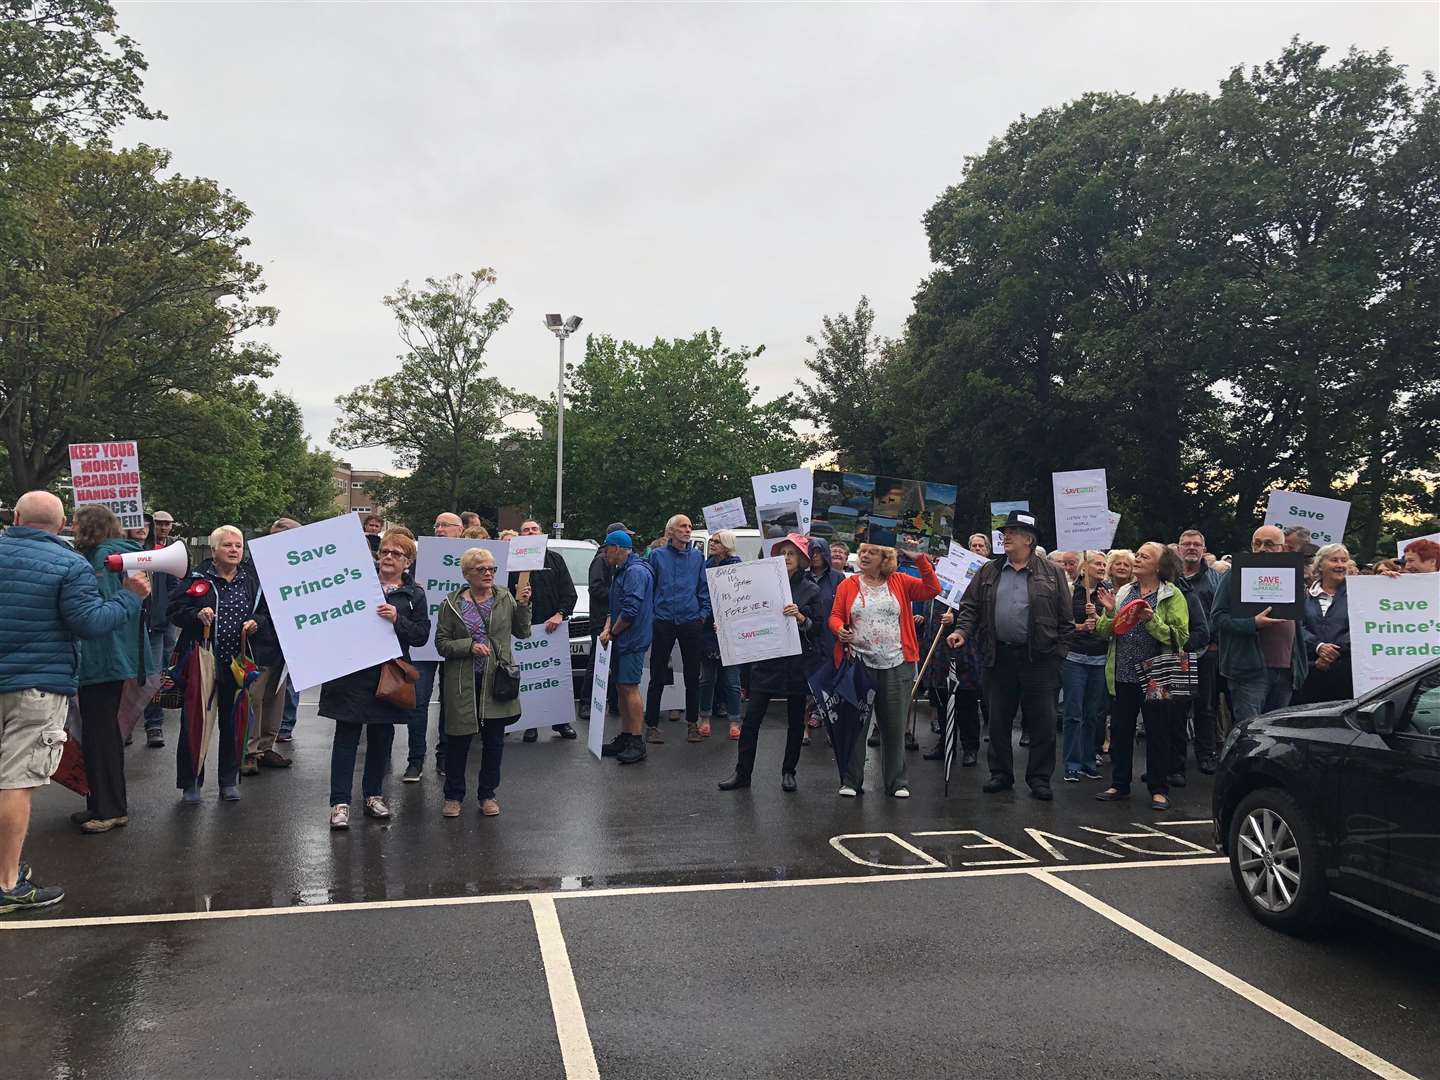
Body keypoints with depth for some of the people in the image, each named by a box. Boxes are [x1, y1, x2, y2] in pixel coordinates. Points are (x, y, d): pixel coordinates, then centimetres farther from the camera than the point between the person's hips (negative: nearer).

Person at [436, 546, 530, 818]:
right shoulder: (452, 604, -1)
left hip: (497, 680, 2)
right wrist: (470, 646, -16)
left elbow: (523, 632, 7)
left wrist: (523, 606, -7)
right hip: (463, 681, -2)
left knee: (494, 740, 8)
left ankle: (487, 794, 23)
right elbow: (441, 643, -2)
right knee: (458, 739, 5)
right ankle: (453, 795, 21)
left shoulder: (505, 598, 4)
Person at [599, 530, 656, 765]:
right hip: (622, 640, 10)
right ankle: (624, 737, 20)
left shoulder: (636, 571, -15)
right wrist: (607, 628, 3)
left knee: (629, 687, -11)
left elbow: (631, 610, -22)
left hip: (633, 640, -10)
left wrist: (613, 632, -11)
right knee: (621, 687, 12)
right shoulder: (620, 572, 19)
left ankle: (637, 743, -7)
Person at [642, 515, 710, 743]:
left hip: (691, 621, 2)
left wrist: (703, 614, 2)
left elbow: (704, 589, 11)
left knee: (692, 675, 7)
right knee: (657, 676, 1)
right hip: (663, 622, -2)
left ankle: (692, 721, 20)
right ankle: (652, 725, 9)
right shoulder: (657, 555, 3)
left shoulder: (697, 557, 9)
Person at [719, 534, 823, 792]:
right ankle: (742, 772, 7)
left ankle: (788, 772, 22)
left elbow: (818, 627, -3)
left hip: (797, 661, -1)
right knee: (752, 717, -2)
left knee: (796, 720, 8)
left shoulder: (811, 589, 1)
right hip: (766, 658, 1)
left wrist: (800, 617, -20)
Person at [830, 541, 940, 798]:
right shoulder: (848, 585, 6)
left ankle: (897, 782, 18)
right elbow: (835, 616, 4)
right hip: (858, 663, 0)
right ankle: (851, 781, 14)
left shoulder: (900, 582, 6)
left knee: (894, 724, 7)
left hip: (896, 665, 0)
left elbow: (932, 589, -3)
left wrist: (921, 559, -12)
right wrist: (840, 630, -17)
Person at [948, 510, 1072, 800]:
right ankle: (1001, 773, 21)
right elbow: (970, 606, 10)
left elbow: (1066, 618, 3)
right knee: (997, 720, 9)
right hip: (998, 657, 3)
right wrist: (962, 630, -8)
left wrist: (1059, 654, -2)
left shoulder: (1052, 573, 2)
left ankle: (1039, 778, 14)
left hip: (1039, 658, -2)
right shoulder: (988, 572, 9)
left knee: (1042, 722, 2)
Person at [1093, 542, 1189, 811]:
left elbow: (1180, 637, -13)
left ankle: (1159, 790, 16)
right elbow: (1103, 632, 8)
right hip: (1123, 675, 5)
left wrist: (1152, 621, -23)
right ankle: (1119, 785, 22)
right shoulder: (1123, 592, 11)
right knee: (1120, 730, 10)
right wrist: (1109, 612, -10)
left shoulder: (1173, 595, -3)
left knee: (1157, 733, 5)